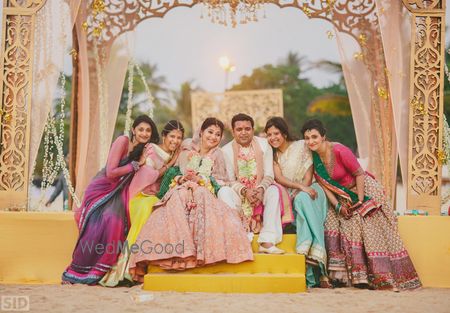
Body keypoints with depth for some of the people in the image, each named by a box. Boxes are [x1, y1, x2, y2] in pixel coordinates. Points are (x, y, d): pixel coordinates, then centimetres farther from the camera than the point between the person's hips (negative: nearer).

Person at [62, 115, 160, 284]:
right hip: (102, 189, -4)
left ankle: (95, 273, -11)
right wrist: (137, 164, -17)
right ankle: (75, 272, -8)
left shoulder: (145, 150, 5)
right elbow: (110, 173, -18)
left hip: (119, 194, 4)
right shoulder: (123, 141, -13)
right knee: (96, 227, -23)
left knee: (114, 223, -23)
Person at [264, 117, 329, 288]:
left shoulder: (301, 146, 5)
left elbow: (309, 174, -2)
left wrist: (299, 192, -19)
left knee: (302, 199, -38)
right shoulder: (273, 154, 13)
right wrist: (300, 186, -21)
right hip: (292, 198, 2)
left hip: (310, 191, -2)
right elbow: (278, 178, -3)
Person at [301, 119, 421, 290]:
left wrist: (360, 201, -18)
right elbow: (324, 184, -3)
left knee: (371, 232, -6)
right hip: (342, 197, 6)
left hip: (364, 191, -6)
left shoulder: (339, 151, -26)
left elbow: (359, 174, -19)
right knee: (332, 224, -7)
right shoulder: (313, 157, -7)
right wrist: (337, 206, -12)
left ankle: (381, 276, 1)